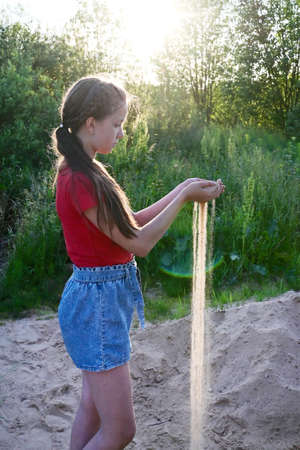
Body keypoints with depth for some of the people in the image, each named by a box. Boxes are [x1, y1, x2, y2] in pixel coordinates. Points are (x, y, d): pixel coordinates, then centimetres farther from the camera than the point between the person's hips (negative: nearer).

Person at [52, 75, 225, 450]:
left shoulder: (81, 172, 8)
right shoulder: (81, 180, -23)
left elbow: (132, 222, 10)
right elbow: (139, 242, -19)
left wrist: (183, 190, 5)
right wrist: (185, 195, -11)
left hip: (98, 299, 10)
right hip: (98, 303, -10)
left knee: (92, 409, 21)